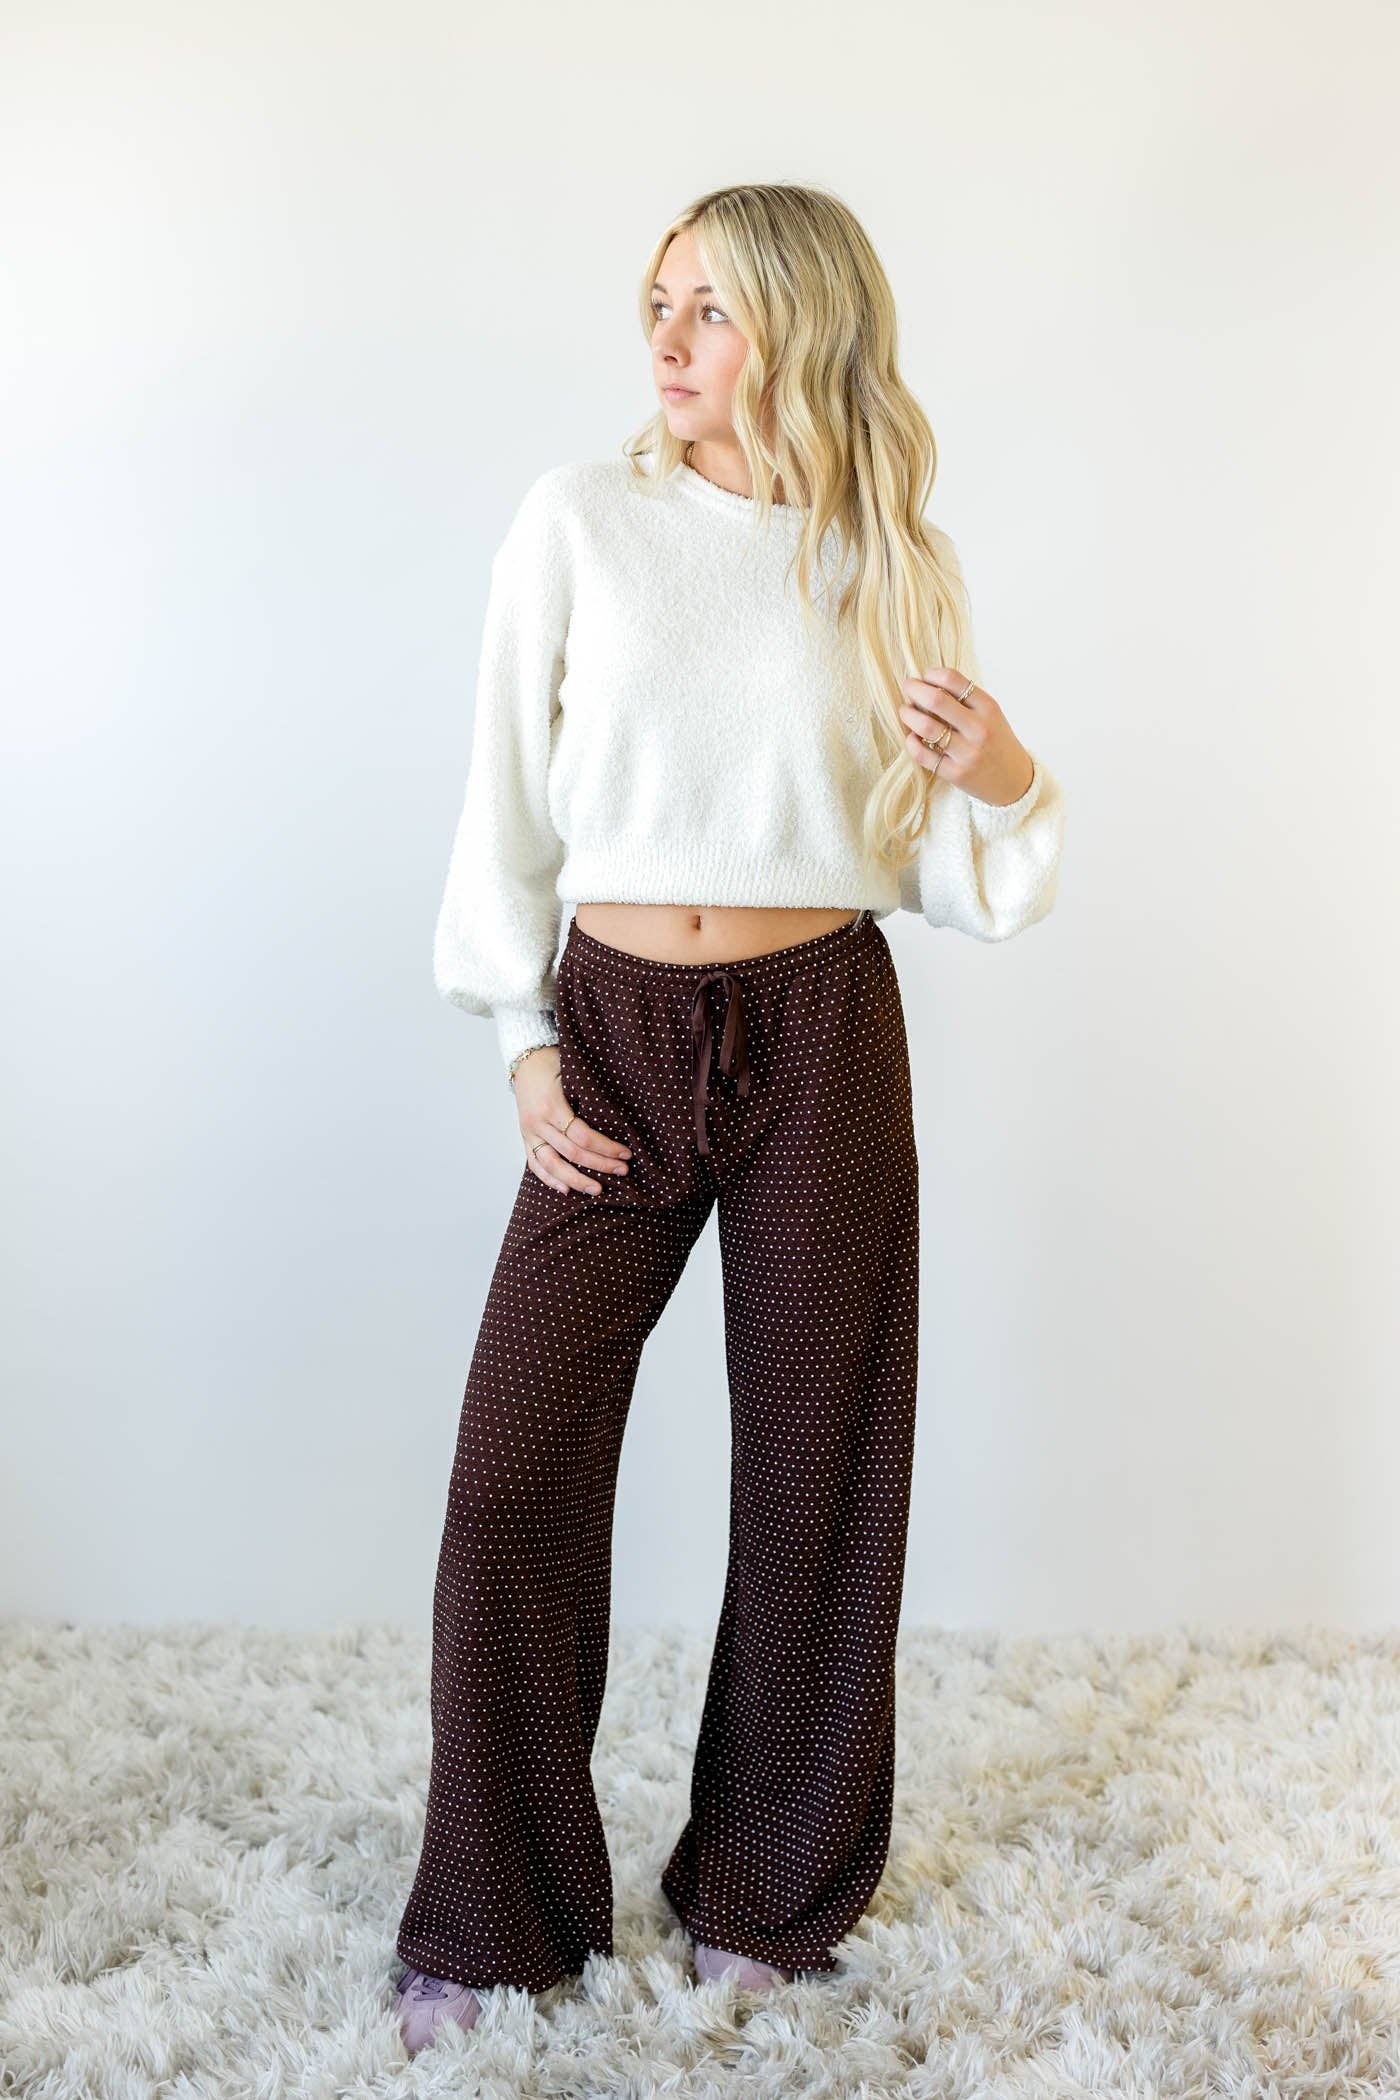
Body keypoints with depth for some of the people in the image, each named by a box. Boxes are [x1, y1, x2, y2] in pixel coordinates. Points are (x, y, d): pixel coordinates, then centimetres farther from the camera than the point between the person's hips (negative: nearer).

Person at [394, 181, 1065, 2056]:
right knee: (516, 1474, -1)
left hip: (823, 1035, 1)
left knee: (816, 1465, 8)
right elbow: (510, 795, 3)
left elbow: (942, 865, 8)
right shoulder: (583, 522, 0)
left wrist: (1003, 777, -13)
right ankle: (495, 1917, 20)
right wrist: (525, 1041, -2)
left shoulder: (898, 564, 3)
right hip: (617, 1030, 0)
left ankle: (767, 1888, 30)